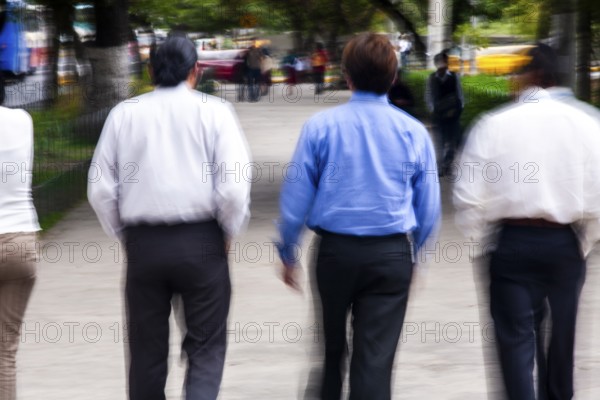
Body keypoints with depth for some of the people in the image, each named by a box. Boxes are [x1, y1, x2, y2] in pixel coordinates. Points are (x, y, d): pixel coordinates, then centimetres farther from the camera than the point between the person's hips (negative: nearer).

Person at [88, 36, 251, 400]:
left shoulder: (124, 114, 3)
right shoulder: (214, 112, -4)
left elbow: (101, 190, 2)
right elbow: (234, 188, -11)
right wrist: (229, 233, 5)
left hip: (142, 243, 2)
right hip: (201, 241, -2)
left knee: (147, 353, 13)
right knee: (206, 349, 6)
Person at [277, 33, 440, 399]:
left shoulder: (321, 126, -4)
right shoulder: (414, 132, 0)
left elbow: (296, 196, -2)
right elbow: (429, 208, 6)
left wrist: (288, 254, 11)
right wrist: (411, 253, 23)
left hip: (335, 250, 0)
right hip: (392, 255, 0)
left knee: (331, 347, 19)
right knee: (376, 357, -1)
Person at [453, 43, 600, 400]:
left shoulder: (494, 125, -8)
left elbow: (470, 196, -8)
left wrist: (479, 240, 8)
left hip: (513, 240, -2)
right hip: (565, 243, 2)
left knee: (516, 337, 3)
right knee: (562, 333, 18)